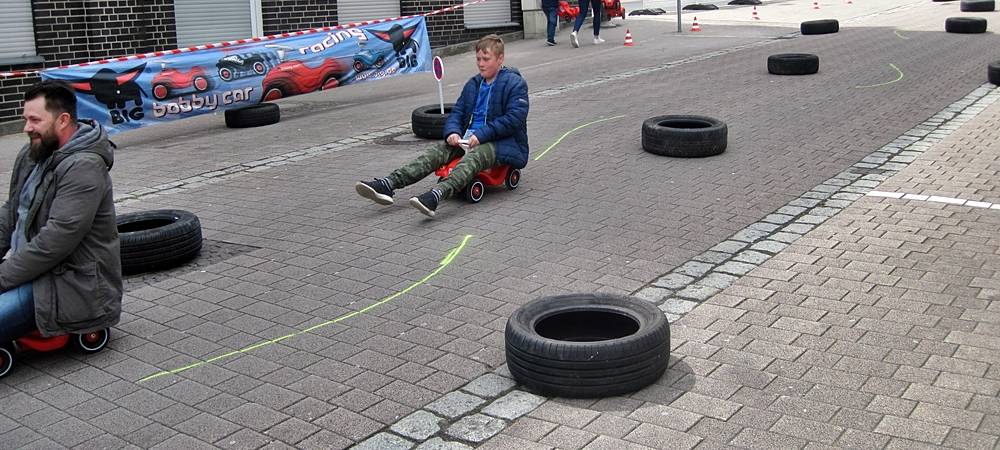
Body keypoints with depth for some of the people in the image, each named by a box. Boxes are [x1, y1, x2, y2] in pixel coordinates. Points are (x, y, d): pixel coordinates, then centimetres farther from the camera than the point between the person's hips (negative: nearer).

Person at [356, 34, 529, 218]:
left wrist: (482, 134, -22)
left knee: (475, 155, -38)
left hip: (503, 142, -7)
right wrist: (452, 132, -8)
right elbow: (456, 112, 16)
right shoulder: (473, 84, 18)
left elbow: (514, 118, -15)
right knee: (438, 151, -17)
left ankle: (436, 196, -64)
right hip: (471, 139, 7)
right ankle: (387, 184, -33)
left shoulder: (515, 83, -4)